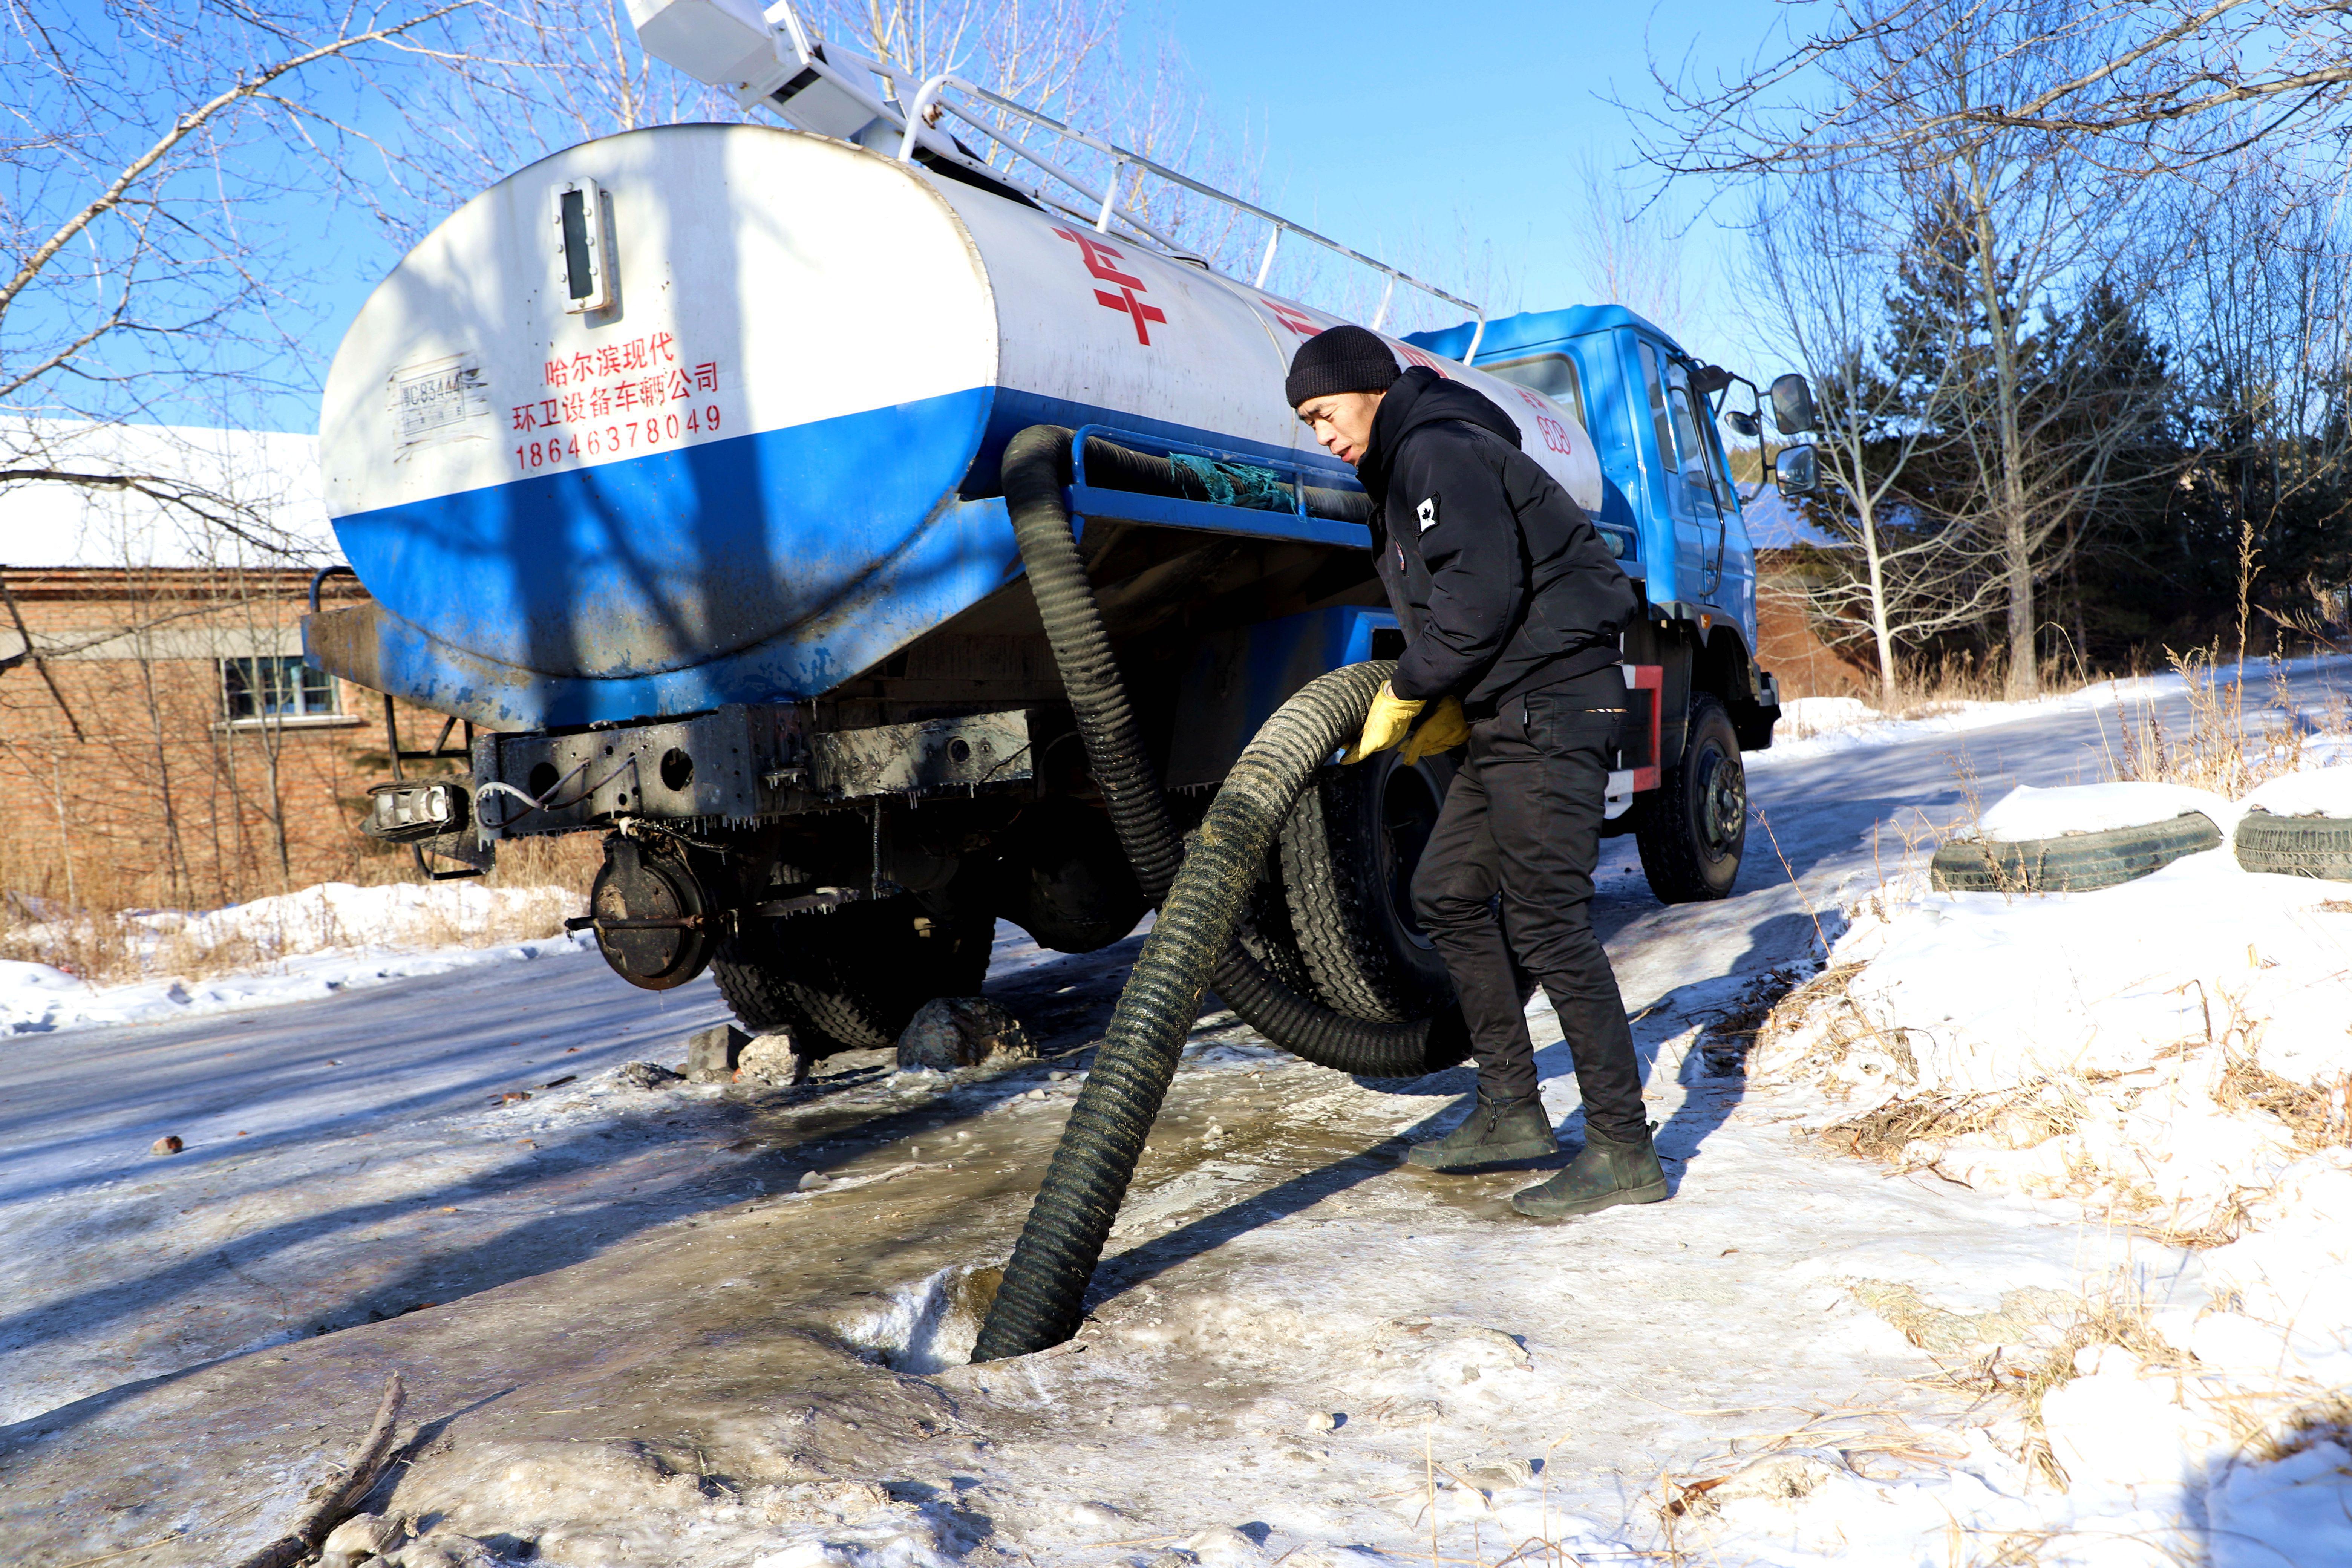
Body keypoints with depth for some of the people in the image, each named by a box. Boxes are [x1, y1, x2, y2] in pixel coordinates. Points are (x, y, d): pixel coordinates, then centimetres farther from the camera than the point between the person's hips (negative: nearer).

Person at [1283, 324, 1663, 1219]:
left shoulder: (1441, 451, -11)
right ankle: (1511, 1111, 21)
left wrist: (1407, 693, -12)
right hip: (1512, 713, 11)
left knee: (1547, 922, -11)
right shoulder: (1405, 466, 21)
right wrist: (1450, 705, 10)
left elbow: (1479, 596, -22)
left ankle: (1624, 1152, -3)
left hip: (1550, 707, -11)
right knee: (1446, 891, 14)